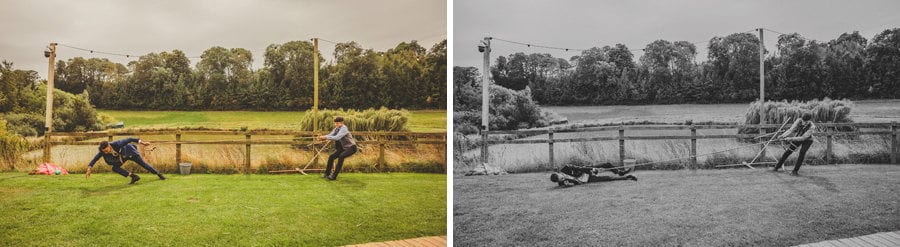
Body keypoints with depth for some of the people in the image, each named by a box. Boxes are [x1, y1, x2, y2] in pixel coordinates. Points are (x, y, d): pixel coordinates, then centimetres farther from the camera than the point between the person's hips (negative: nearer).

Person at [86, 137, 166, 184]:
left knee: (143, 163, -1)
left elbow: (129, 139, -32)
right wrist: (89, 170, -29)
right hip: (121, 157, 4)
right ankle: (134, 176, -11)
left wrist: (142, 142, -32)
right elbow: (94, 160, -20)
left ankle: (159, 174, 12)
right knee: (114, 168, -17)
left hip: (129, 152, -4)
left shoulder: (116, 144, -40)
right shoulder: (102, 151, -28)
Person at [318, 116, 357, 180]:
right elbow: (330, 135, -4)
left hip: (351, 147, -9)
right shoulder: (337, 128, 2)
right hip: (343, 147, 9)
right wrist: (322, 137, -23)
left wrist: (325, 137, -36)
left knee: (341, 156, -32)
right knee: (331, 157, 3)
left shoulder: (344, 129, -23)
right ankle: (327, 173, 20)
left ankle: (334, 175, -28)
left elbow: (336, 138, -35)